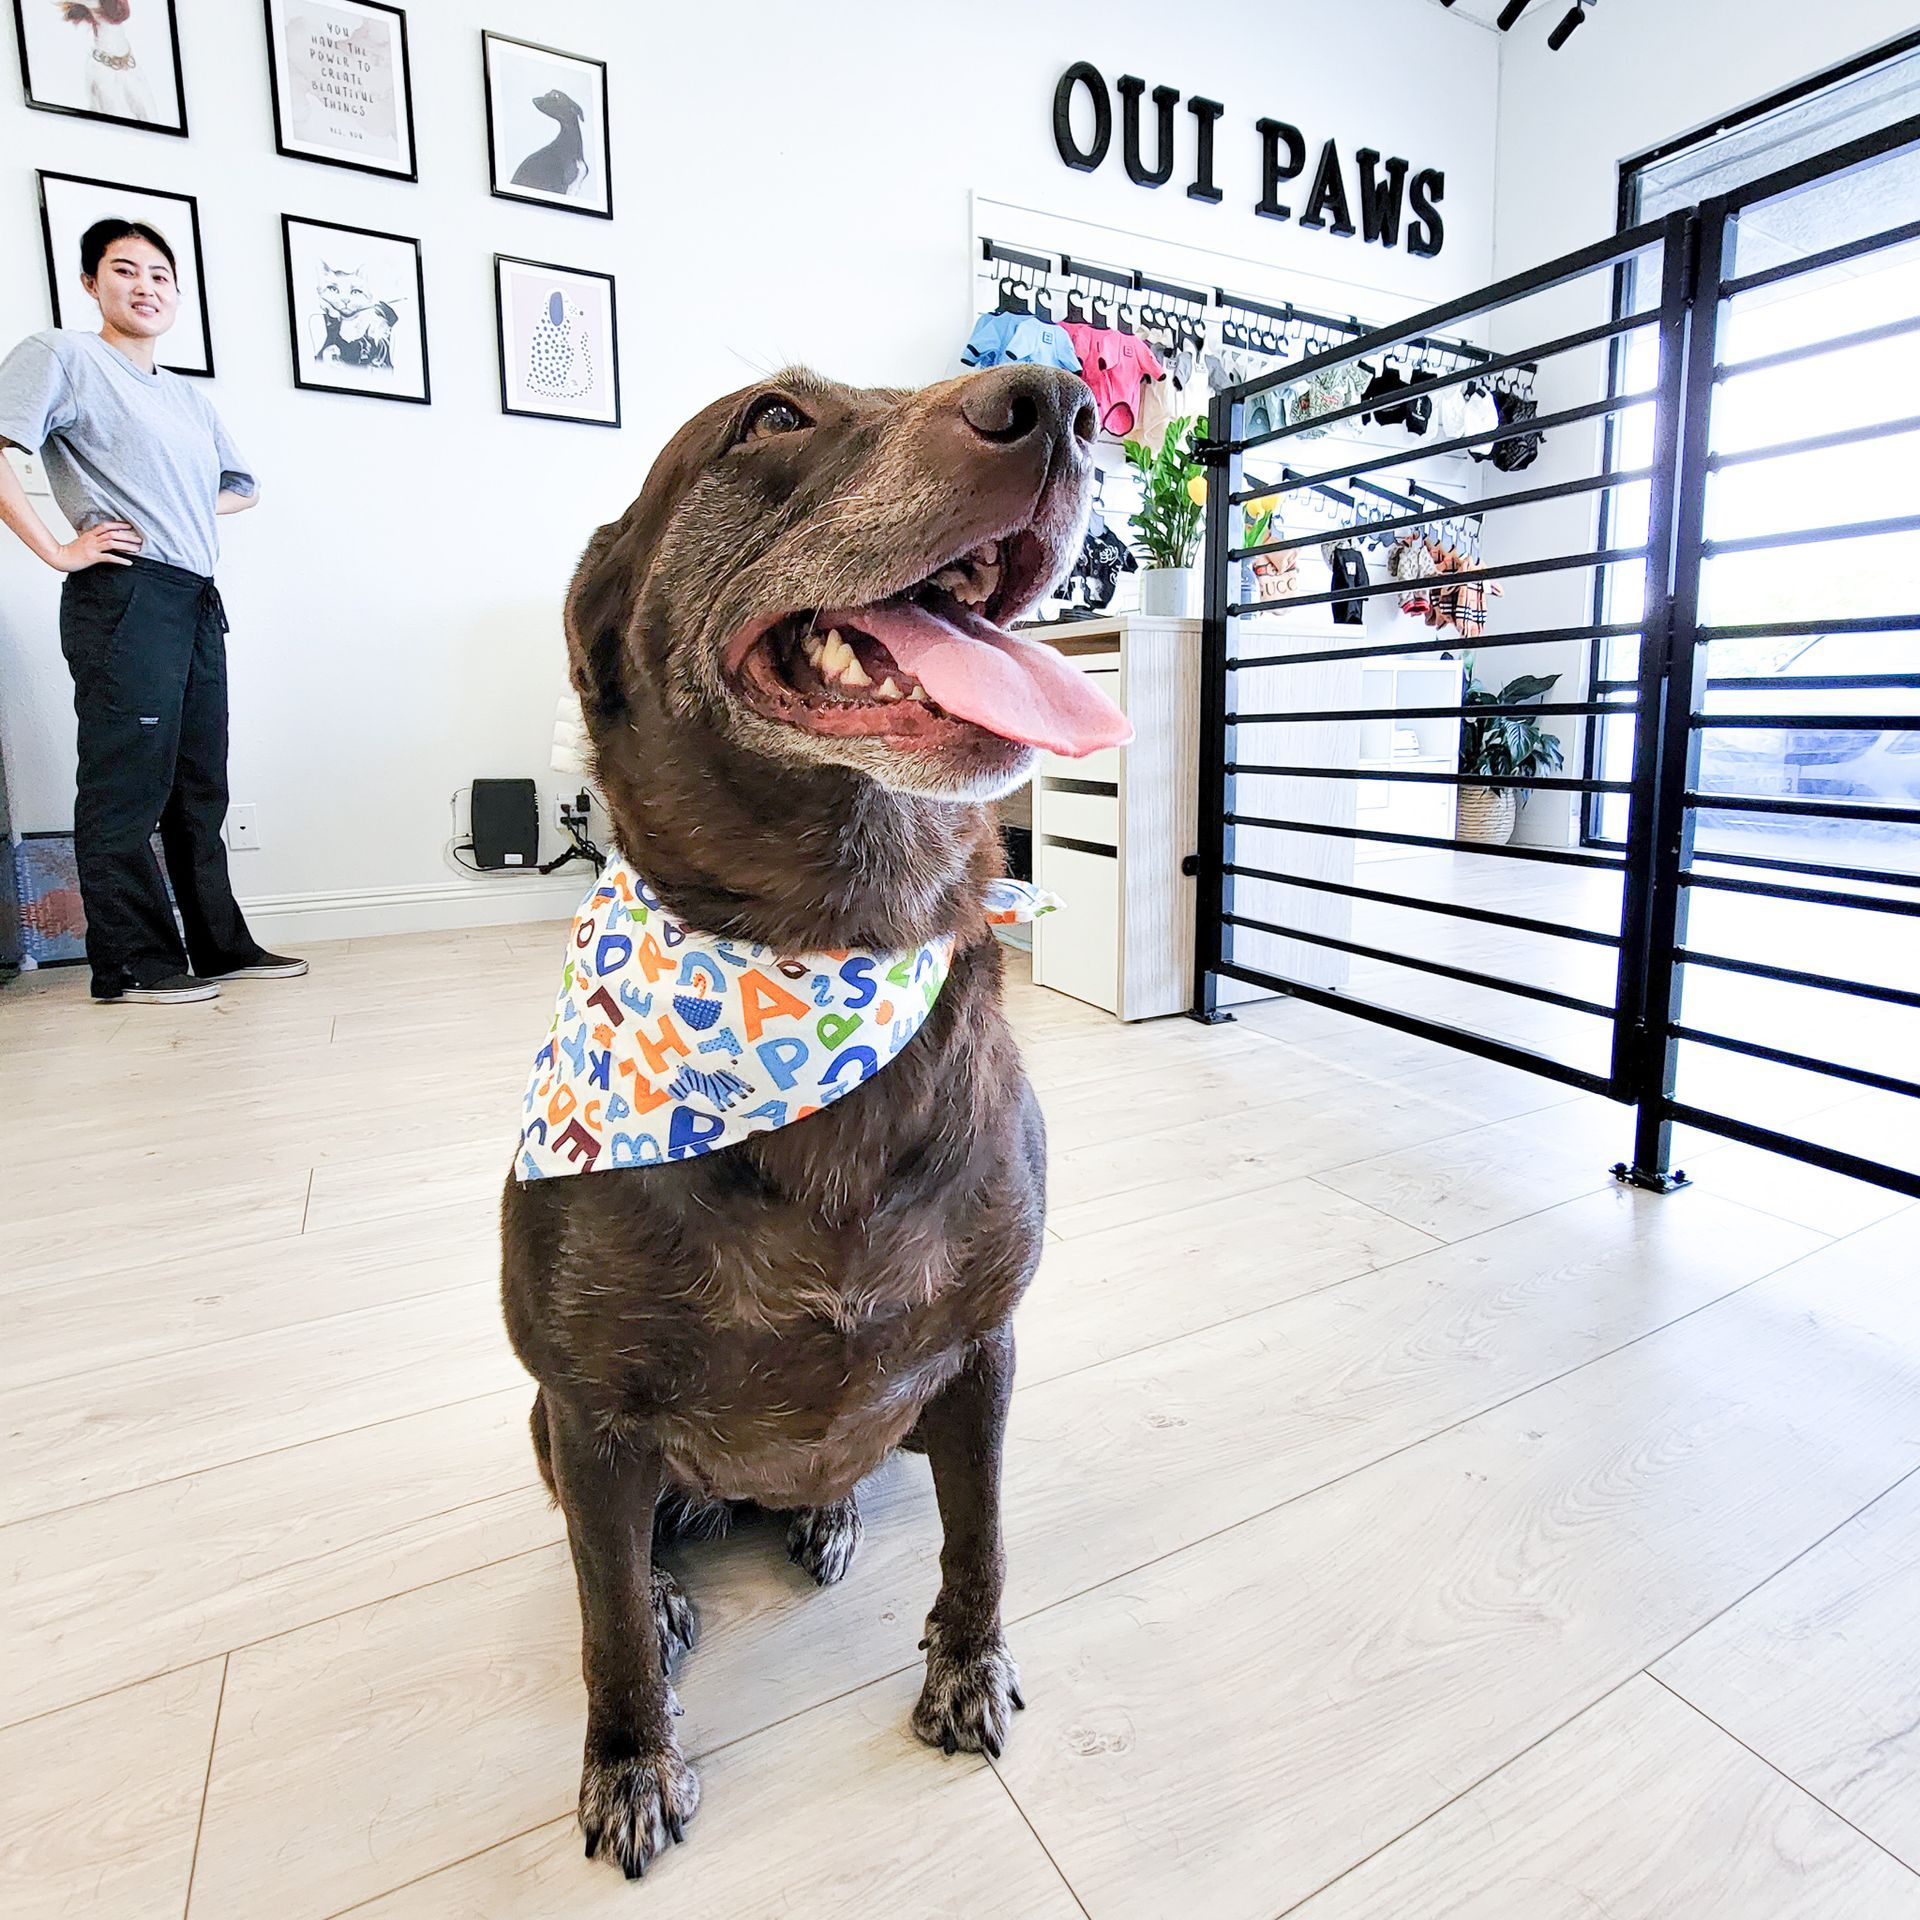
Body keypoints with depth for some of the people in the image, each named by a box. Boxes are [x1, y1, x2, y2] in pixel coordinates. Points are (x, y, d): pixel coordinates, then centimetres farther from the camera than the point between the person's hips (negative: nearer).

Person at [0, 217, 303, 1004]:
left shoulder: (191, 399, 23)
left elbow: (241, 487, 35)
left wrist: (183, 510, 17)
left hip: (197, 602, 7)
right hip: (124, 594, -7)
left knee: (199, 785, 8)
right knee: (126, 785, -7)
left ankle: (221, 946, 13)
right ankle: (132, 963, -3)